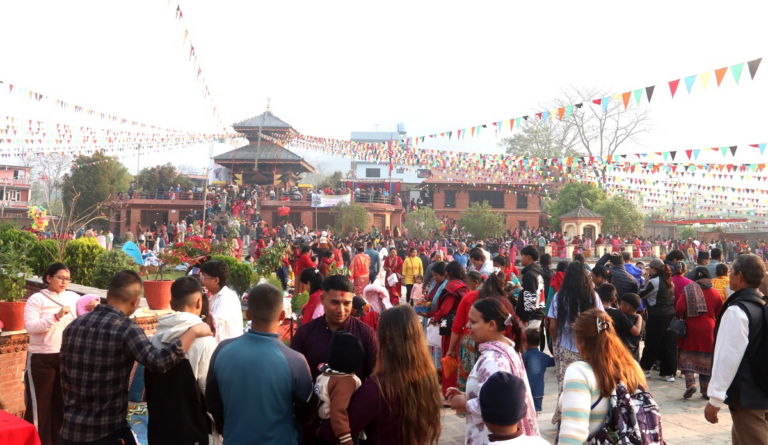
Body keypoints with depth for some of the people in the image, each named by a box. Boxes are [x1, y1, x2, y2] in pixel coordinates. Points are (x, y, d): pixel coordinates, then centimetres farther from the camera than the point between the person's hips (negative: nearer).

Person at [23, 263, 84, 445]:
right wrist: (56, 316, -29)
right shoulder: (37, 299, -7)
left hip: (67, 357, 4)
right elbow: (30, 327, -18)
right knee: (40, 403, 3)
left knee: (63, 401, 14)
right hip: (41, 358, -4)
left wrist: (90, 312, -17)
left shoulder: (73, 297, 5)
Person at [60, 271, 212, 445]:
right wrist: (194, 331, -20)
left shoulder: (73, 326, 3)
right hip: (107, 431, -6)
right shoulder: (126, 328, -17)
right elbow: (158, 362, -31)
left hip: (71, 429, 6)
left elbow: (64, 379, 12)